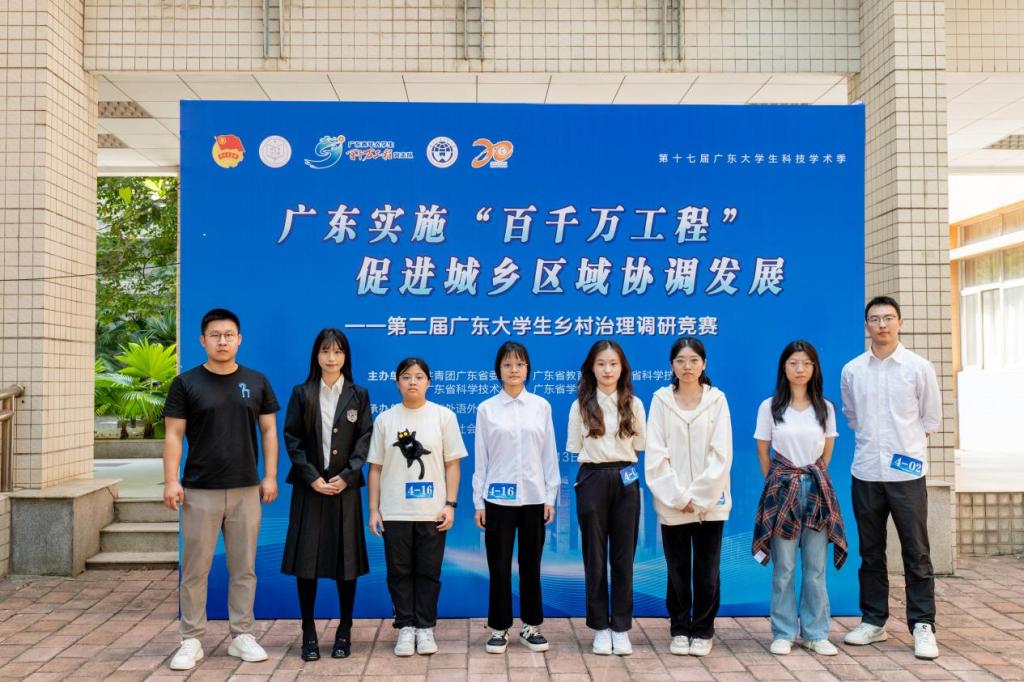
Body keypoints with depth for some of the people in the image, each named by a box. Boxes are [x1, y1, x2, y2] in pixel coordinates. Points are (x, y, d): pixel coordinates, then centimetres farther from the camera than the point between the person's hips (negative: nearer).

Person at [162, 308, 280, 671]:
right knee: (195, 570, 5)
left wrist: (270, 475, 0)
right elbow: (174, 435, -2)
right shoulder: (186, 383, 0)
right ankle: (191, 640, 16)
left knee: (244, 568, 9)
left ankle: (242, 636, 20)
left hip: (246, 490, 2)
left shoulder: (256, 382, 5)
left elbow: (268, 430, 7)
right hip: (200, 491, -2)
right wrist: (171, 480, -11)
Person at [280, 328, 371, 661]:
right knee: (306, 559, 0)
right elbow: (292, 438, 0)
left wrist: (346, 476, -12)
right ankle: (308, 633, 12)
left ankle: (344, 632, 15)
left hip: (346, 487, 0)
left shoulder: (358, 395, 6)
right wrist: (312, 477, -10)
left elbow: (365, 439, 0)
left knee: (346, 559, 3)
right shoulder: (301, 393, 5)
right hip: (309, 487, 0)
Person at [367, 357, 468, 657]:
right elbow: (376, 468, 5)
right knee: (399, 572, 7)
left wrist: (450, 504, -6)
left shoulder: (444, 416, 1)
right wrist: (374, 510, 1)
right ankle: (405, 627, 19)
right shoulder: (384, 419, 4)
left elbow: (452, 464, 1)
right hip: (394, 512, 1)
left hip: (432, 511, -1)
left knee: (428, 572, 6)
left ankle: (425, 627, 18)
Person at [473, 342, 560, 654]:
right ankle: (499, 629, 17)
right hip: (498, 498, -1)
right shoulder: (486, 409, 1)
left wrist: (550, 497, 2)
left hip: (533, 497, 1)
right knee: (499, 567, 4)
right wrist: (478, 502, -1)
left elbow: (549, 454, 5)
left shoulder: (541, 406, 4)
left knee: (531, 565, 9)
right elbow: (480, 458, 2)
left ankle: (531, 626, 23)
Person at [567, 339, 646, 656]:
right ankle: (600, 627, 16)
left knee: (623, 556, 5)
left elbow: (638, 445, 7)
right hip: (593, 481, -1)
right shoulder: (581, 405, 2)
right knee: (595, 556, 5)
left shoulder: (633, 404, 4)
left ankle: (621, 627, 15)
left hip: (625, 482, 1)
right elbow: (575, 448, 5)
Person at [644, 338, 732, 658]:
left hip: (710, 501, 0)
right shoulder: (661, 399, -2)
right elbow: (656, 455, -4)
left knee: (707, 571, 5)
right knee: (677, 569, 8)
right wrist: (678, 497, -10)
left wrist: (698, 496, -10)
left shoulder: (716, 399, -1)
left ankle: (703, 631, 21)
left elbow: (721, 454, -4)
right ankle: (680, 629, 23)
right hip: (673, 503, 0)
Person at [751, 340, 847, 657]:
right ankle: (783, 633, 12)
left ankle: (815, 633, 16)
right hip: (782, 488, -2)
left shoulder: (825, 408, 6)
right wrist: (779, 483, 7)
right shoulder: (769, 407, -1)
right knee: (784, 568, 1)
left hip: (817, 489, 2)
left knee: (816, 568, 5)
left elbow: (827, 452, 14)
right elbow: (763, 453, 6)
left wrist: (814, 478, 10)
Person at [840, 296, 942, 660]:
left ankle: (922, 626, 10)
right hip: (866, 472, 2)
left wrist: (906, 444, 5)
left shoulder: (919, 367, -2)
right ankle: (873, 621, 21)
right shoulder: (852, 370, 3)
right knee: (871, 553, 11)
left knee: (916, 554, 1)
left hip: (906, 472, -2)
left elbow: (932, 418, 7)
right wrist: (873, 440, 9)